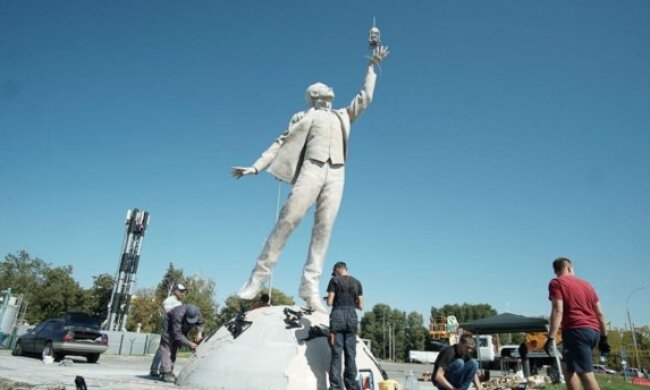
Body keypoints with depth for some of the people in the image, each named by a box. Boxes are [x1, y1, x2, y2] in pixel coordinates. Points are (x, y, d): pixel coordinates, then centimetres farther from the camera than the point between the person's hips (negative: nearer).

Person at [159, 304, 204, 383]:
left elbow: (200, 323, -6)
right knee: (167, 348, -14)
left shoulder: (198, 313, -26)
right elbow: (177, 334, -41)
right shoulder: (178, 315, -44)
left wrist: (199, 332, -26)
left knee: (174, 349, 9)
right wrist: (189, 343, -44)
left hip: (182, 329, 6)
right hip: (169, 327, -6)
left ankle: (170, 372, 14)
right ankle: (166, 373, -15)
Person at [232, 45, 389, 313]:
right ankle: (259, 274, -10)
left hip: (336, 174, 3)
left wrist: (372, 66, 32)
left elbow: (365, 97, 31)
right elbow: (282, 142, 13)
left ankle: (310, 287, -9)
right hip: (311, 169, -3)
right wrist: (256, 167, 3)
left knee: (324, 228, -7)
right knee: (289, 218, -16)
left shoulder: (343, 116, 30)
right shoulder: (305, 116, 19)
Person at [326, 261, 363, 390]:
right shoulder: (357, 283, 10)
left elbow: (329, 302, -5)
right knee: (351, 355, 9)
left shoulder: (335, 280, -1)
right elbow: (361, 306, 8)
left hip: (337, 316, -3)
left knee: (336, 355, 1)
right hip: (352, 318, 3)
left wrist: (328, 299, 16)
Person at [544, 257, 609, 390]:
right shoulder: (586, 284, 20)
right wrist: (604, 337, 24)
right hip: (593, 331, 8)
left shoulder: (556, 283, 0)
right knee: (567, 365, 21)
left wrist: (551, 338, -13)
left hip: (576, 331, -7)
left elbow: (557, 311, -11)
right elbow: (600, 313, 18)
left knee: (586, 374, -12)